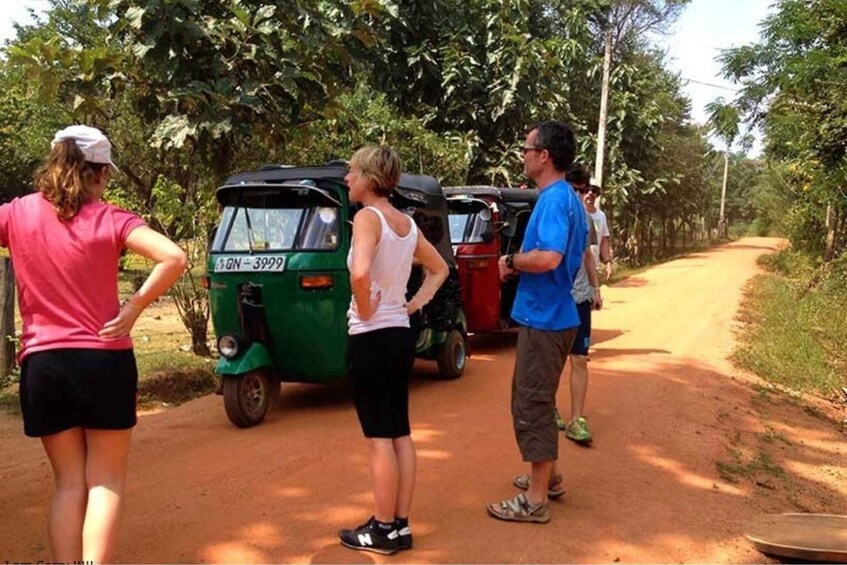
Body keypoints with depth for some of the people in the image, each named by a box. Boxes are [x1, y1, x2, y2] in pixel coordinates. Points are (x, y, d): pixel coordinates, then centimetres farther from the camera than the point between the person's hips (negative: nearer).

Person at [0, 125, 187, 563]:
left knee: (68, 483, 15)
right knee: (105, 483, 9)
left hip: (43, 364, 2)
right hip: (105, 361, -2)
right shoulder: (109, 219, -6)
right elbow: (174, 258, -19)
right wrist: (135, 306, -9)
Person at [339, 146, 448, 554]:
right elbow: (439, 269, 22)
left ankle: (383, 530, 10)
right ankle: (401, 526, 20)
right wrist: (414, 304, 13)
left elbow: (360, 273, -33)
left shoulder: (367, 218, -15)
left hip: (372, 338, -8)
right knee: (400, 433, 12)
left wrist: (365, 310, -16)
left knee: (379, 438, 0)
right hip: (401, 334, 8)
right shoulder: (407, 223, 9)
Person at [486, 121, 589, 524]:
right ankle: (547, 476, 34)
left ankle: (535, 501, 5)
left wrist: (512, 261, -14)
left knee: (532, 405, -3)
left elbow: (548, 257, -33)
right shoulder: (569, 199, 13)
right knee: (537, 401, 21)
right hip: (553, 314, 10)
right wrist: (521, 265, 12)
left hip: (543, 319, -10)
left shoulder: (554, 199, -19)